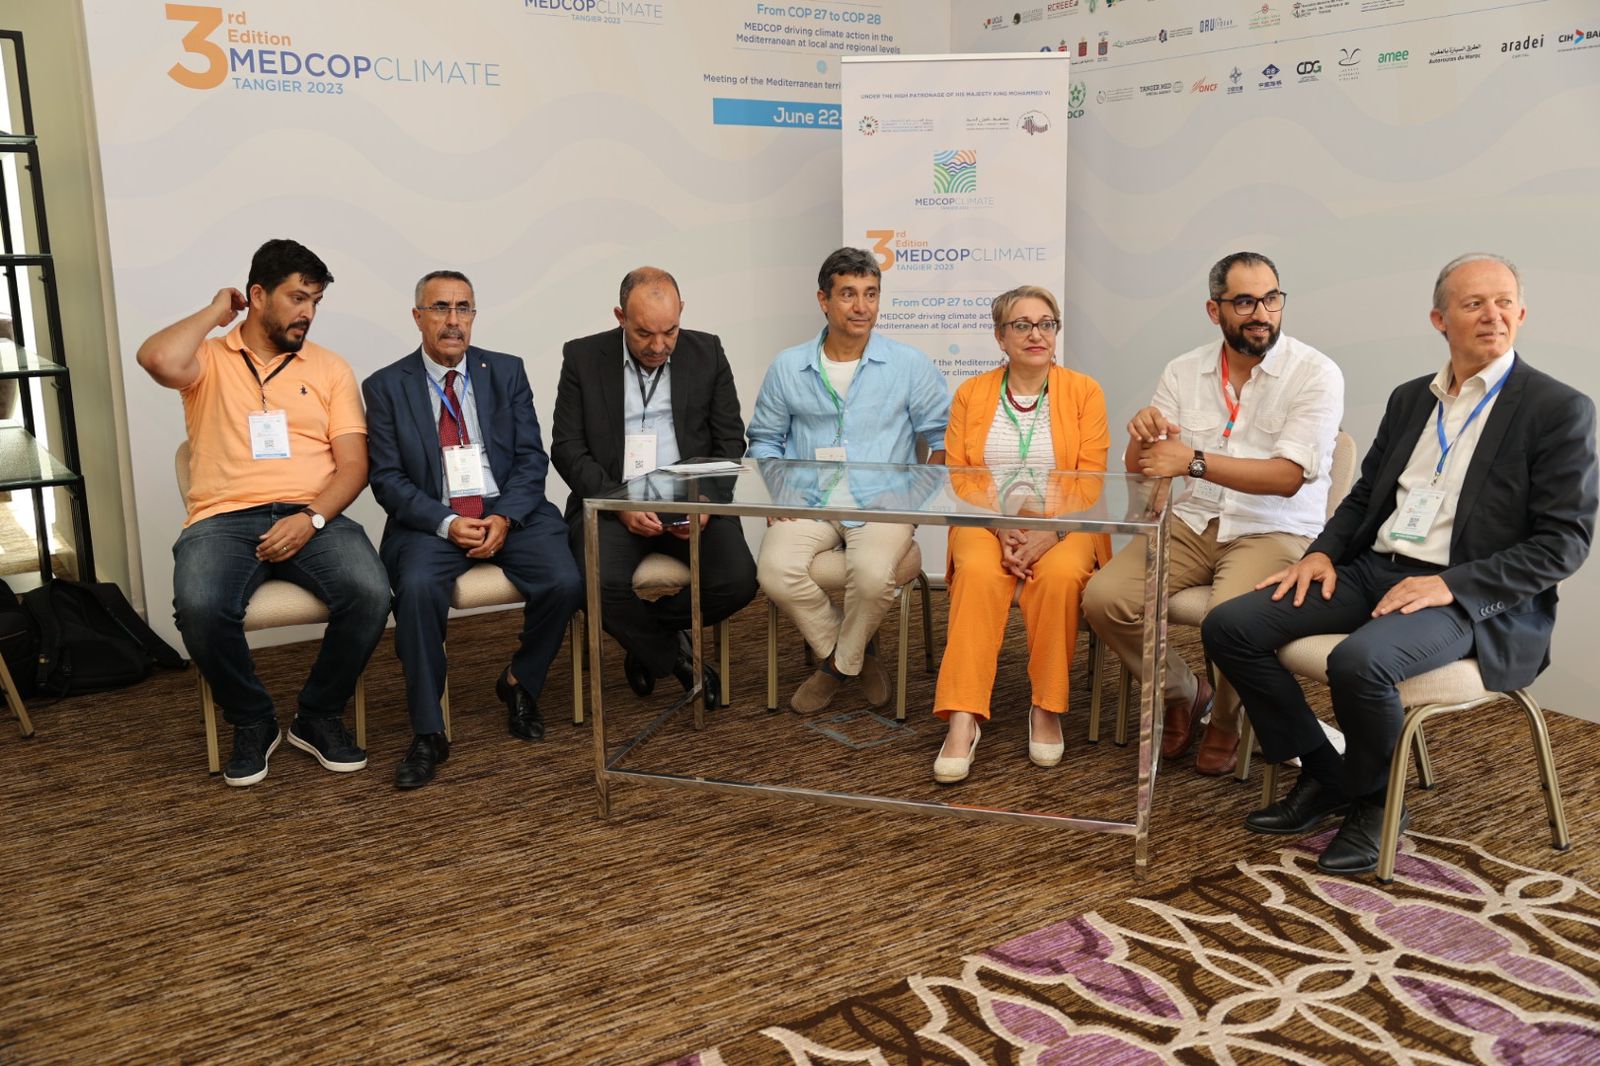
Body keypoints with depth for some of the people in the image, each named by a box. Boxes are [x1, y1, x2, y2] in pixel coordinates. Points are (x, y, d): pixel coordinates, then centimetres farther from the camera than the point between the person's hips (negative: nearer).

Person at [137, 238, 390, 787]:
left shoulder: (330, 368, 14)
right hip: (224, 519, -1)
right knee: (200, 608, -32)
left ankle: (319, 716, -1)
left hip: (312, 517, 1)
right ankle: (252, 723, -2)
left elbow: (354, 464, 5)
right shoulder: (209, 359, 10)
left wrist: (311, 518, -13)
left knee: (370, 593, -28)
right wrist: (215, 312, 2)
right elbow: (157, 359, -16)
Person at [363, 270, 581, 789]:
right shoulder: (386, 386, 5)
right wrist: (446, 523, -17)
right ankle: (428, 735, -19)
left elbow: (531, 458, 4)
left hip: (511, 512, 2)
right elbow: (387, 478, -1)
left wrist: (505, 518, -13)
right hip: (432, 521, -1)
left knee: (563, 581, -24)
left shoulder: (507, 372, 10)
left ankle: (519, 682, 5)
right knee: (418, 587, -32)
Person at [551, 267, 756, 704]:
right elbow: (566, 448, -1)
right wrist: (619, 503, -16)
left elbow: (730, 440, 7)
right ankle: (675, 658, 0)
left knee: (738, 581, -23)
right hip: (611, 501, -1)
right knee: (603, 586, -30)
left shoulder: (707, 352, 5)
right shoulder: (583, 357, 2)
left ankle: (643, 639, 5)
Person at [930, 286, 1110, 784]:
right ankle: (963, 720, -33)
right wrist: (1001, 532, -14)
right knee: (978, 573, -32)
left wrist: (1048, 535, -18)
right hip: (987, 524, 1)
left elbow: (1089, 481, -2)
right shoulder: (971, 394, 10)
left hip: (1063, 528, 0)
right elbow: (957, 478, 2)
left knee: (1059, 575, -33)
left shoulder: (1084, 392, 6)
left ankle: (1047, 709, -15)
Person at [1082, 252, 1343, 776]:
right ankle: (1181, 692, 10)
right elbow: (1137, 468, 5)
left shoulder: (1316, 373, -6)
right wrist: (1142, 434, -19)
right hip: (1192, 523, 4)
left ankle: (1226, 721, 2)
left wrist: (1194, 461, -28)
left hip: (1274, 531, -4)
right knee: (1103, 598, -19)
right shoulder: (1184, 371, 6)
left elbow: (1288, 476, -18)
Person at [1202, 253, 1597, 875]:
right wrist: (1323, 552, 1)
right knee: (1228, 628, -11)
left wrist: (1450, 585, -19)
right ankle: (1322, 774, 5)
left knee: (1359, 661, -36)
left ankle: (1372, 801, -4)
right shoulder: (1409, 399, 16)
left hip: (1471, 599, -6)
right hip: (1374, 569, 6)